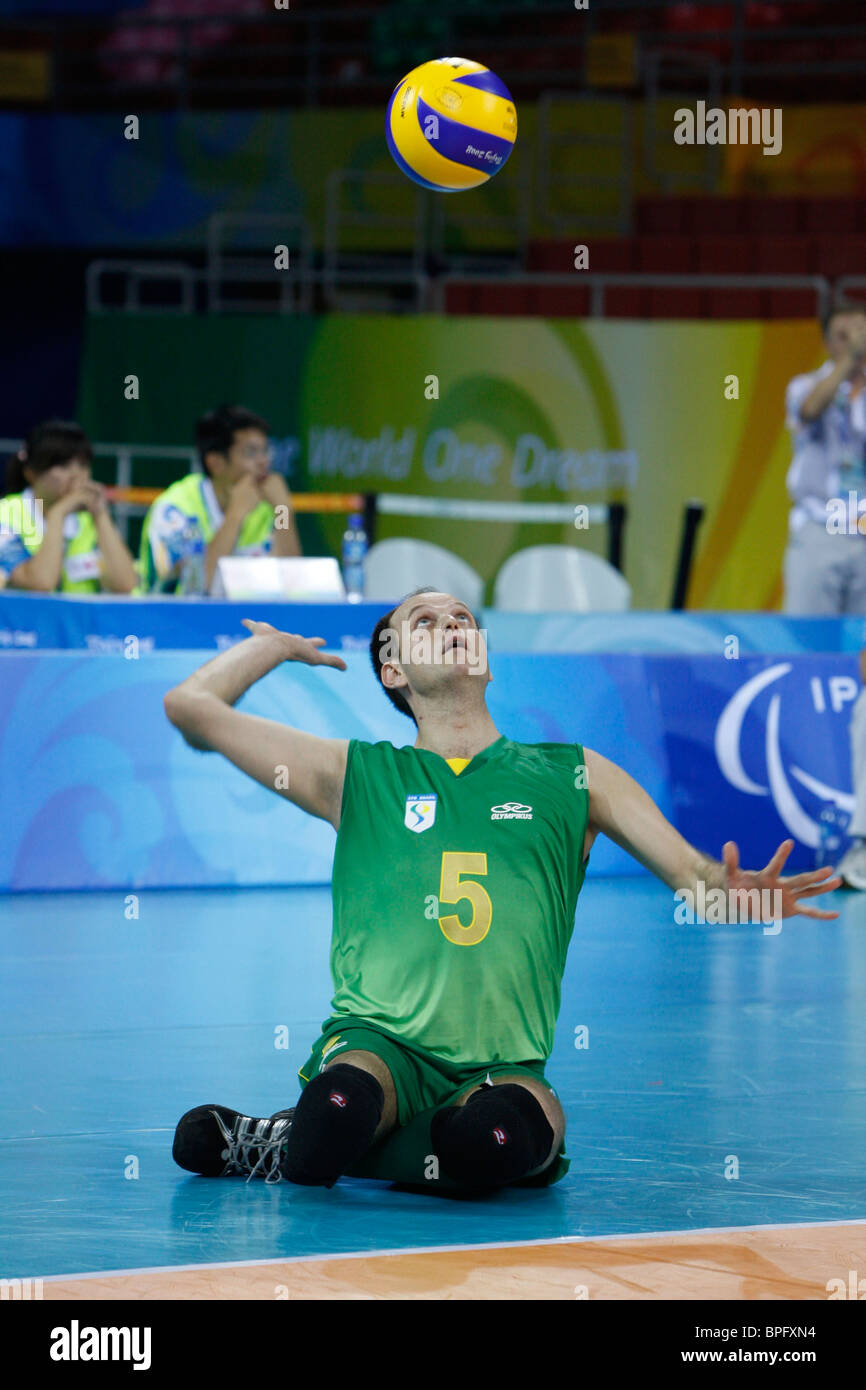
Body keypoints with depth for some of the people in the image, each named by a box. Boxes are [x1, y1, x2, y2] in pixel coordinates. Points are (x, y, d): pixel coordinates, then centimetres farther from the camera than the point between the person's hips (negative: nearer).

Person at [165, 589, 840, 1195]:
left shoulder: (572, 777, 18)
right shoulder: (356, 774, 16)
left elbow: (693, 871, 10)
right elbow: (192, 706, 14)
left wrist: (734, 892, -14)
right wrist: (276, 645, 29)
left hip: (500, 1069, 2)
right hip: (376, 1044, -1)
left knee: (503, 1131, -37)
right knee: (344, 1100, -40)